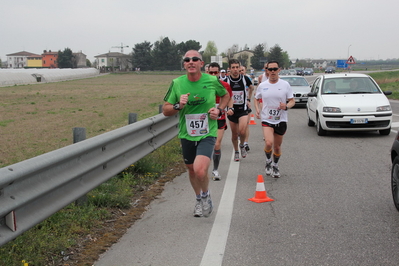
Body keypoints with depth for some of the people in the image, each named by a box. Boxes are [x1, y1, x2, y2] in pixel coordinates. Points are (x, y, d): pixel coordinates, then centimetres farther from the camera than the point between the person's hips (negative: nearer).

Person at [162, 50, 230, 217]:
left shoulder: (212, 81, -8)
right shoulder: (177, 83, -6)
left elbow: (225, 95, 14)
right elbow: (165, 110, 0)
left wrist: (219, 110, -5)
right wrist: (178, 105, -20)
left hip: (207, 134, -3)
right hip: (186, 135, 3)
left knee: (200, 170, -21)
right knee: (191, 169, 18)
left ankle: (206, 195, 12)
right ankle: (199, 199, 46)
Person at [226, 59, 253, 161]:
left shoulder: (245, 79, -3)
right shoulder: (226, 81, -8)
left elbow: (251, 88, 20)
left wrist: (248, 100, 14)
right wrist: (229, 108, -25)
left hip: (243, 110, 0)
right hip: (232, 110, 0)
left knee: (242, 131, -18)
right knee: (234, 134, 8)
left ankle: (242, 146, 13)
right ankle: (236, 152, 30)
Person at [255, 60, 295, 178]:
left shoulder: (285, 85, -1)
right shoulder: (262, 86, 2)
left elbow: (292, 101, 3)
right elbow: (256, 99, 17)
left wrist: (286, 106, -19)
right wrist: (257, 109, -3)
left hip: (281, 120, 1)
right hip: (267, 120, -1)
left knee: (277, 146, 9)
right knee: (269, 143, -22)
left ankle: (275, 165, 36)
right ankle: (268, 161, 8)